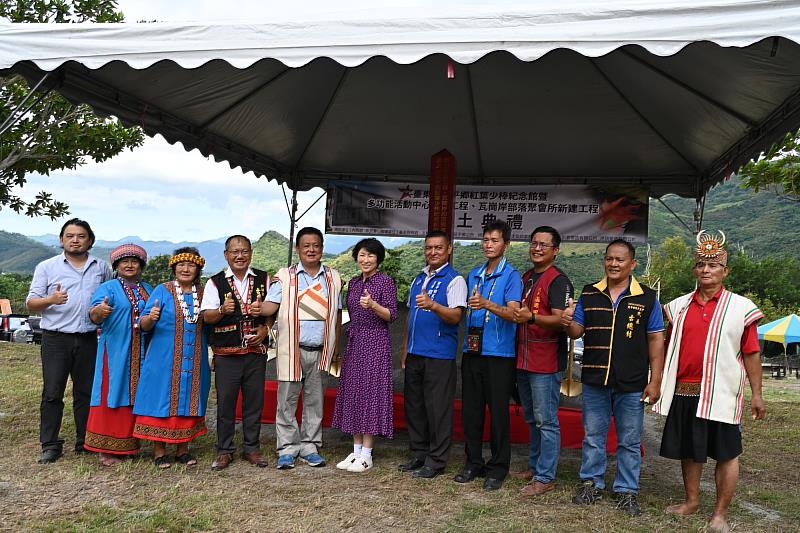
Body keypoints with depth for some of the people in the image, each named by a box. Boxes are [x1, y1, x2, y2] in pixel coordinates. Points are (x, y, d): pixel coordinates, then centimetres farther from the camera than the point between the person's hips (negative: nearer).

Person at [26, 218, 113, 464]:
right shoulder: (46, 267, 4)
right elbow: (31, 303, 1)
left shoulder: (102, 267, 11)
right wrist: (51, 299, -19)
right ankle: (50, 445, 7)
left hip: (88, 339, 2)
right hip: (56, 339, -2)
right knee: (52, 393, -2)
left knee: (86, 392, 8)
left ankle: (85, 442, 18)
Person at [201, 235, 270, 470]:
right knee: (225, 402, 3)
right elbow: (206, 316, -4)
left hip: (256, 351, 2)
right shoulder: (215, 282, 1)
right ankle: (224, 451, 16)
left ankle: (252, 448, 21)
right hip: (226, 353, -2)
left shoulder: (263, 279, 8)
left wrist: (265, 328, -3)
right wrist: (222, 310, -24)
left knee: (254, 401, 8)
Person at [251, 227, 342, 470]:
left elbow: (337, 314, 12)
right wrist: (259, 309, -33)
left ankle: (309, 447, 21)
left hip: (320, 351, 2)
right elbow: (271, 305, -9)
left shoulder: (333, 278, 9)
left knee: (314, 400, 9)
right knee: (287, 400, 0)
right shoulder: (285, 276, 2)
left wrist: (336, 347, 10)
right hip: (292, 350, -2)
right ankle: (287, 448, 11)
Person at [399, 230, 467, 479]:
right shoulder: (418, 279, 17)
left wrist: (433, 305, -35)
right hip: (415, 353, 7)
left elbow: (456, 316, -18)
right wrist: (405, 349, 19)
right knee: (413, 405, 12)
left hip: (439, 355, -7)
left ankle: (436, 460, 8)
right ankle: (418, 454, 24)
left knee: (437, 408, -2)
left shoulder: (454, 280, -6)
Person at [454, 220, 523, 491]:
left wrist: (487, 304, -34)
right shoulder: (473, 274, 15)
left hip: (499, 353, -6)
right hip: (473, 351, 6)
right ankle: (474, 463, 21)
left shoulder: (512, 276, -4)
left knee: (498, 411, 0)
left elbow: (512, 313, -18)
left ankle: (498, 468, 12)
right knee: (470, 408, 9)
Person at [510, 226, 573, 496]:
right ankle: (534, 466, 30)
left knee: (546, 421, -3)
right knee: (532, 419, 18)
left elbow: (560, 320, -20)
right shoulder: (525, 278, 17)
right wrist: (515, 314, 10)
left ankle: (545, 477, 4)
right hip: (523, 359, 8)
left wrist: (532, 317, -34)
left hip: (546, 362, -8)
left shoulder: (558, 280, -9)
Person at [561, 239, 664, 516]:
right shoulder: (589, 294, 6)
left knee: (629, 441, 9)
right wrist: (569, 323, -17)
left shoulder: (647, 298, 0)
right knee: (593, 436, 12)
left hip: (631, 384, -2)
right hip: (594, 380, 2)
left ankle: (627, 490, 22)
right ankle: (591, 482, 26)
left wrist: (655, 381, -5)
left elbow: (656, 340, 0)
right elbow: (577, 331, 8)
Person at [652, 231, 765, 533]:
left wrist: (756, 394, -5)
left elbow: (752, 353, -2)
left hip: (721, 394, -3)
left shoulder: (740, 307, -2)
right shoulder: (678, 307, 8)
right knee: (688, 450, 14)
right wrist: (657, 383, 9)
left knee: (727, 453, 3)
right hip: (683, 392, 4)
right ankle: (691, 501, 30)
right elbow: (666, 348, 13)